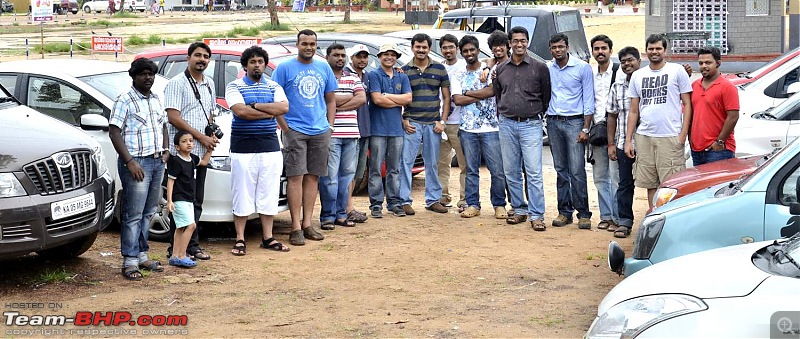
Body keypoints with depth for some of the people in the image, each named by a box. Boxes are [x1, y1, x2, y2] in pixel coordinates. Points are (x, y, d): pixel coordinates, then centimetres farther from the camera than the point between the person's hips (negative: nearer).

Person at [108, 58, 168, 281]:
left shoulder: (156, 100, 15)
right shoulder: (125, 101, -7)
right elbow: (114, 132, -12)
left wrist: (165, 150, 11)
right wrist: (129, 161, -18)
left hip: (157, 162, 7)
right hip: (137, 162, -7)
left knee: (148, 213, 11)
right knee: (133, 214, -7)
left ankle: (142, 255, 19)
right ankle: (130, 262, -5)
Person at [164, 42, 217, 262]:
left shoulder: (209, 84, 17)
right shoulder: (177, 83, -6)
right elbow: (173, 117, -14)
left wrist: (213, 133, 6)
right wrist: (202, 137, -14)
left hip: (201, 152, 7)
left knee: (196, 201, 10)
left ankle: (192, 246, 16)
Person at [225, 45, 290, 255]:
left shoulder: (273, 87, 11)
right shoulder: (235, 87, 2)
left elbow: (284, 107, -7)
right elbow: (240, 111, -15)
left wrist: (255, 106, -12)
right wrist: (270, 112, -9)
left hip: (270, 148, 3)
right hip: (243, 149, -3)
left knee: (269, 194, 7)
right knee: (242, 194, -1)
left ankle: (267, 237, 15)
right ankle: (240, 240, 6)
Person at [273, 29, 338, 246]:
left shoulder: (324, 69, 12)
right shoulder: (285, 68, 0)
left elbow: (331, 100, 19)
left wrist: (330, 125, 8)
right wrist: (285, 127, -9)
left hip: (320, 131, 4)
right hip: (295, 130, -4)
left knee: (313, 177, 6)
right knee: (296, 177, -8)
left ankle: (307, 223, 13)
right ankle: (296, 227, -6)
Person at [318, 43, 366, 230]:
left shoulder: (353, 78, 18)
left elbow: (362, 99, 3)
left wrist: (338, 105, -7)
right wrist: (350, 97, -2)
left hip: (351, 134, 5)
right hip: (330, 133, -5)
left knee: (347, 175, 7)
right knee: (330, 176, -7)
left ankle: (341, 214, 14)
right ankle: (328, 216, -2)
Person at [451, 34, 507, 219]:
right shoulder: (457, 75, 10)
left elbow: (492, 90, -14)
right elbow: (457, 100, -3)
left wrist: (468, 93, -6)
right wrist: (481, 95, -8)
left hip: (490, 127, -2)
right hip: (467, 128, 2)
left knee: (498, 169, -2)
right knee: (471, 169, 7)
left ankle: (499, 205, 8)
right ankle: (473, 204, 14)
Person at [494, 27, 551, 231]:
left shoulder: (539, 68, 1)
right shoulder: (501, 69, 11)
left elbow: (546, 96, 8)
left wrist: (538, 115, 8)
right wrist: (501, 116, 13)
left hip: (531, 124, -4)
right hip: (507, 124, 4)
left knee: (534, 172, -8)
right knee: (511, 172, 8)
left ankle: (537, 215, -5)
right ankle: (519, 210, 19)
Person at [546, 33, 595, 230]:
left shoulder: (582, 68, -1)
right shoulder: (546, 69, 9)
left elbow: (588, 101, -2)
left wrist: (585, 128, -8)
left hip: (574, 122, -4)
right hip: (553, 123, 4)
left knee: (577, 170, -9)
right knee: (561, 170, 7)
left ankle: (583, 214, -4)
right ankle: (564, 212, 13)